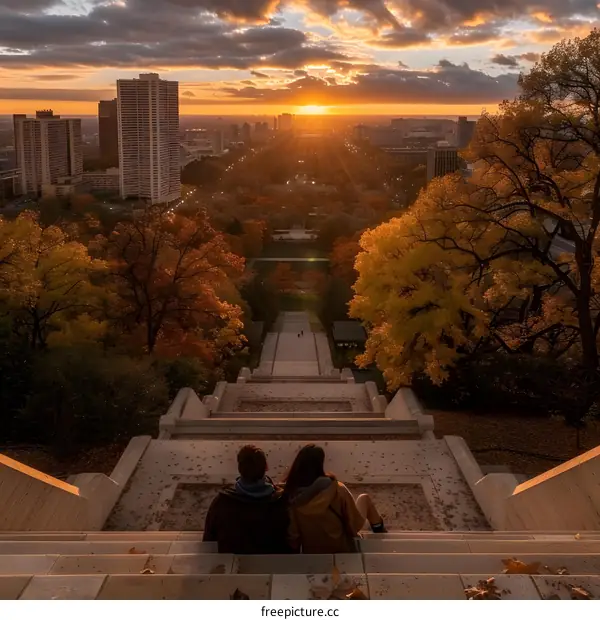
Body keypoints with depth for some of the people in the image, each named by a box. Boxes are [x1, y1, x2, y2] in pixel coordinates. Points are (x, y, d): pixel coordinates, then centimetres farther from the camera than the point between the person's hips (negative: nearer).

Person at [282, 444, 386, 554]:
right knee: (364, 499, 20)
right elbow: (356, 524, -15)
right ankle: (379, 529, 50)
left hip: (311, 553, 2)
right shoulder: (337, 490, -27)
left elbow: (293, 537, -12)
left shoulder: (291, 496, -21)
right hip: (342, 549, -2)